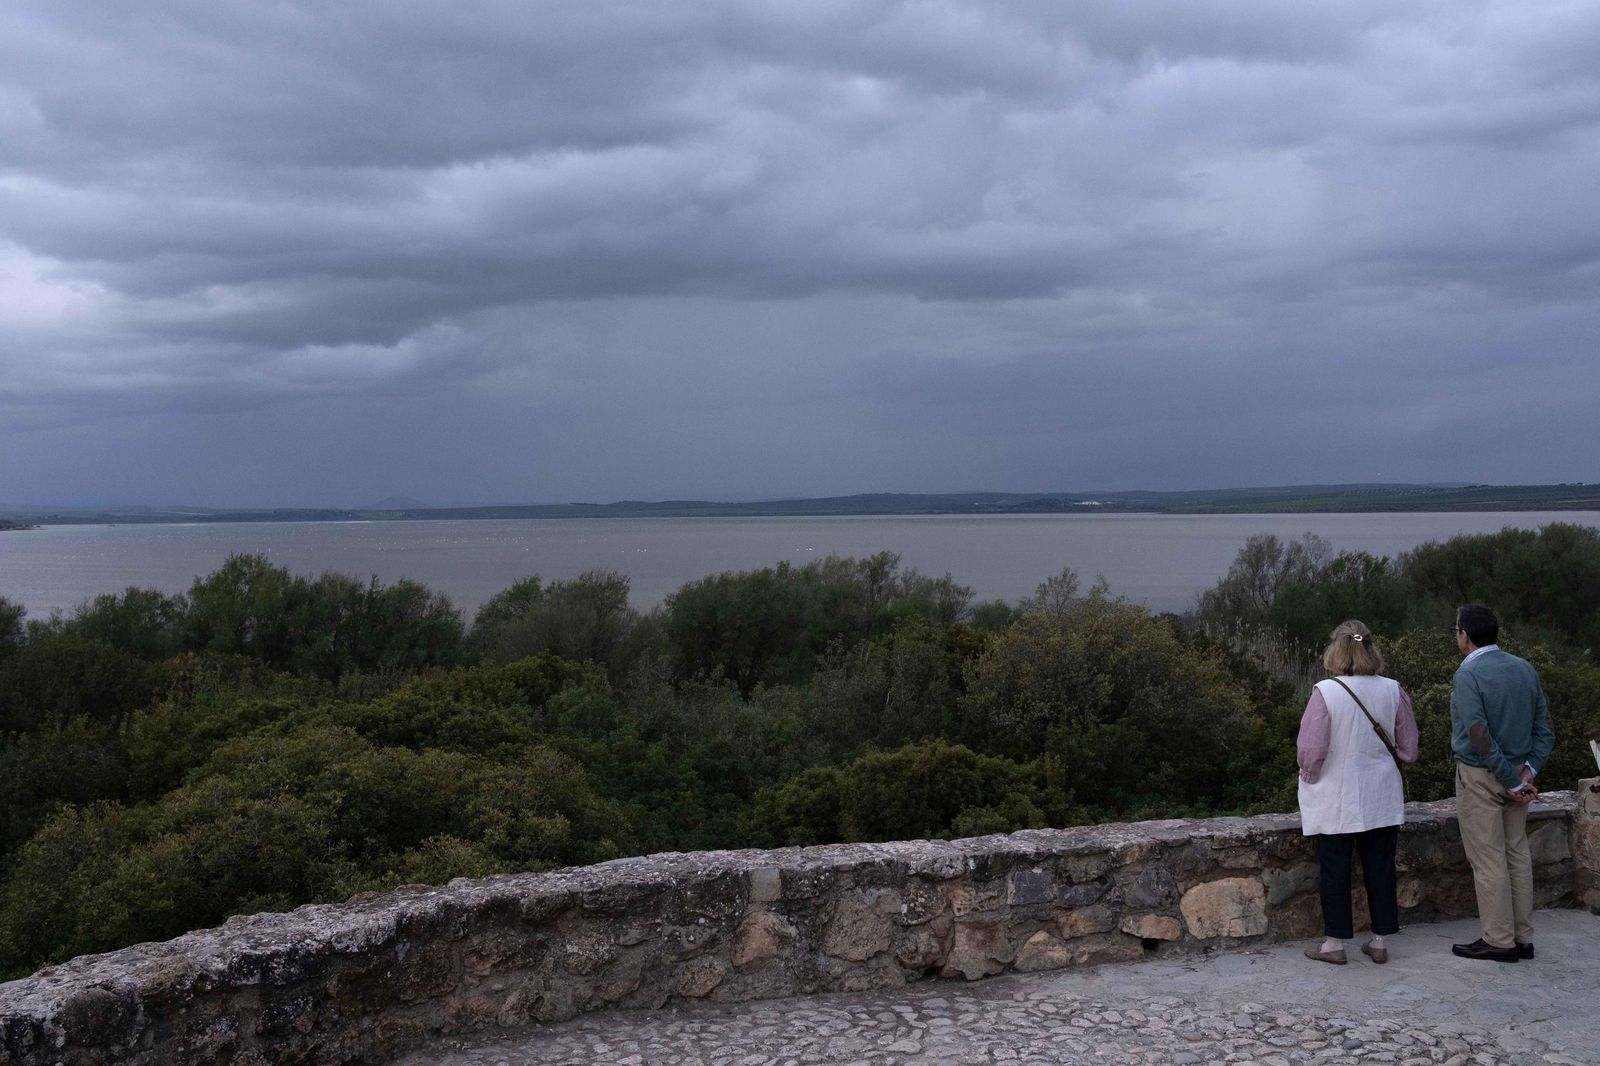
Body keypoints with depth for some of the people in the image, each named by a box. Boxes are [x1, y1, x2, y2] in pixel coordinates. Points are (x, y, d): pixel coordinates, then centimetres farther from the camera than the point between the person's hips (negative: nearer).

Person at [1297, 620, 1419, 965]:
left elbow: (1311, 749, -14)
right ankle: (1380, 941, 19)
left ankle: (1335, 943, 13)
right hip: (1382, 801, 3)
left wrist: (1310, 778, 5)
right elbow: (1408, 750, 3)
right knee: (1380, 868, 12)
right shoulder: (1393, 691, -5)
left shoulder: (1325, 692, -17)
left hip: (1336, 802, -3)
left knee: (1335, 870, 6)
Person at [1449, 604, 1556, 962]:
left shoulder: (1468, 674, -16)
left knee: (1488, 860, 0)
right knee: (1518, 855, 13)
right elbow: (1545, 730, 6)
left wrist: (1513, 782, -15)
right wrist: (1529, 769, -2)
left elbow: (1480, 737, -21)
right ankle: (1523, 938, 19)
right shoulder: (1525, 669, 7)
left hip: (1480, 777, -7)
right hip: (1516, 774, 7)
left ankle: (1499, 941, 5)